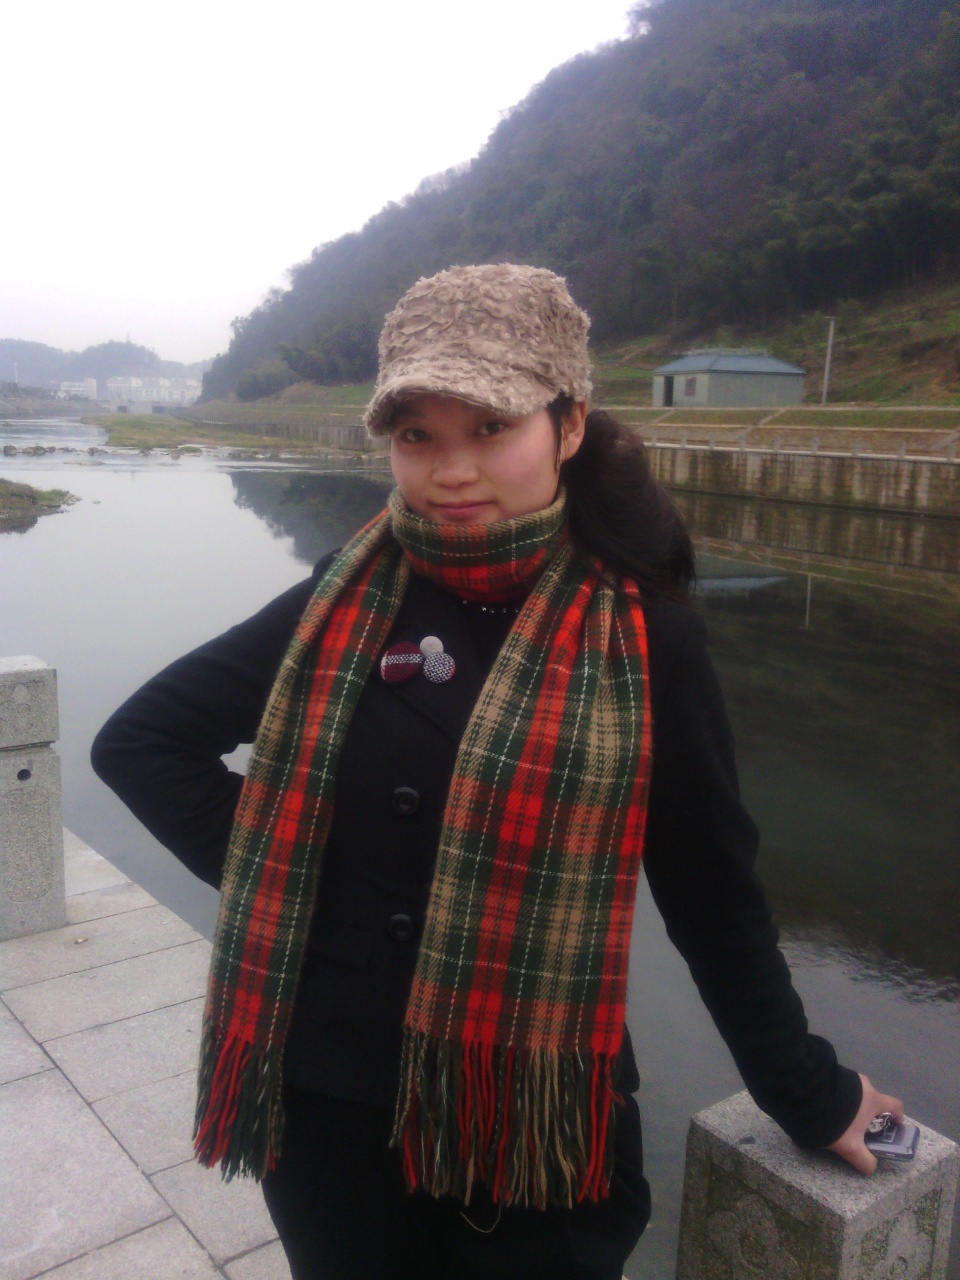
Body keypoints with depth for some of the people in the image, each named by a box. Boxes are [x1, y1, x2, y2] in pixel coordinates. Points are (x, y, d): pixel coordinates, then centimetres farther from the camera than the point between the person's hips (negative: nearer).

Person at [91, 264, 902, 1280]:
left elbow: (713, 892, -2)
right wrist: (271, 872, -4)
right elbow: (139, 740, 4)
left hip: (537, 1132, -2)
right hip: (326, 1112, 3)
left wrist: (808, 1094, 5)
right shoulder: (343, 605, -4)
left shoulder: (642, 636, -10)